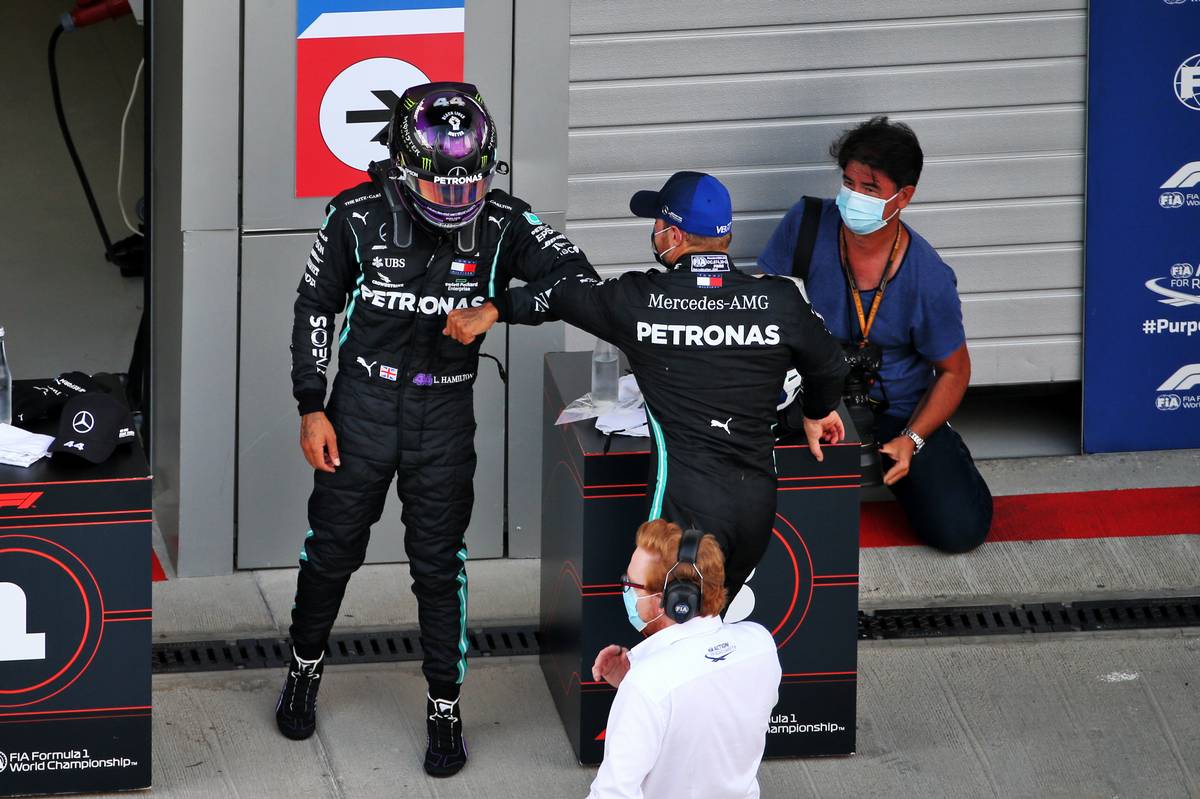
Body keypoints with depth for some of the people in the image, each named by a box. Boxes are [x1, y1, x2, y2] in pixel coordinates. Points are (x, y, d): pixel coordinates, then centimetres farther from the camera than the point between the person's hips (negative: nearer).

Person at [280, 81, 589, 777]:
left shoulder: (502, 225, -12)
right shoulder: (360, 217, -12)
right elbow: (315, 307, -2)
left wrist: (497, 308, -28)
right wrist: (312, 409, -3)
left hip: (445, 412, 0)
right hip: (365, 401, 0)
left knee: (439, 564, 3)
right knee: (333, 548, 10)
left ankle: (446, 708, 15)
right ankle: (306, 668, 34)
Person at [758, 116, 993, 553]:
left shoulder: (928, 279, -16)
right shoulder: (807, 225, -12)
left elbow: (953, 370, -3)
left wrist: (910, 441, -18)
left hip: (900, 413, -1)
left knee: (960, 530, -15)